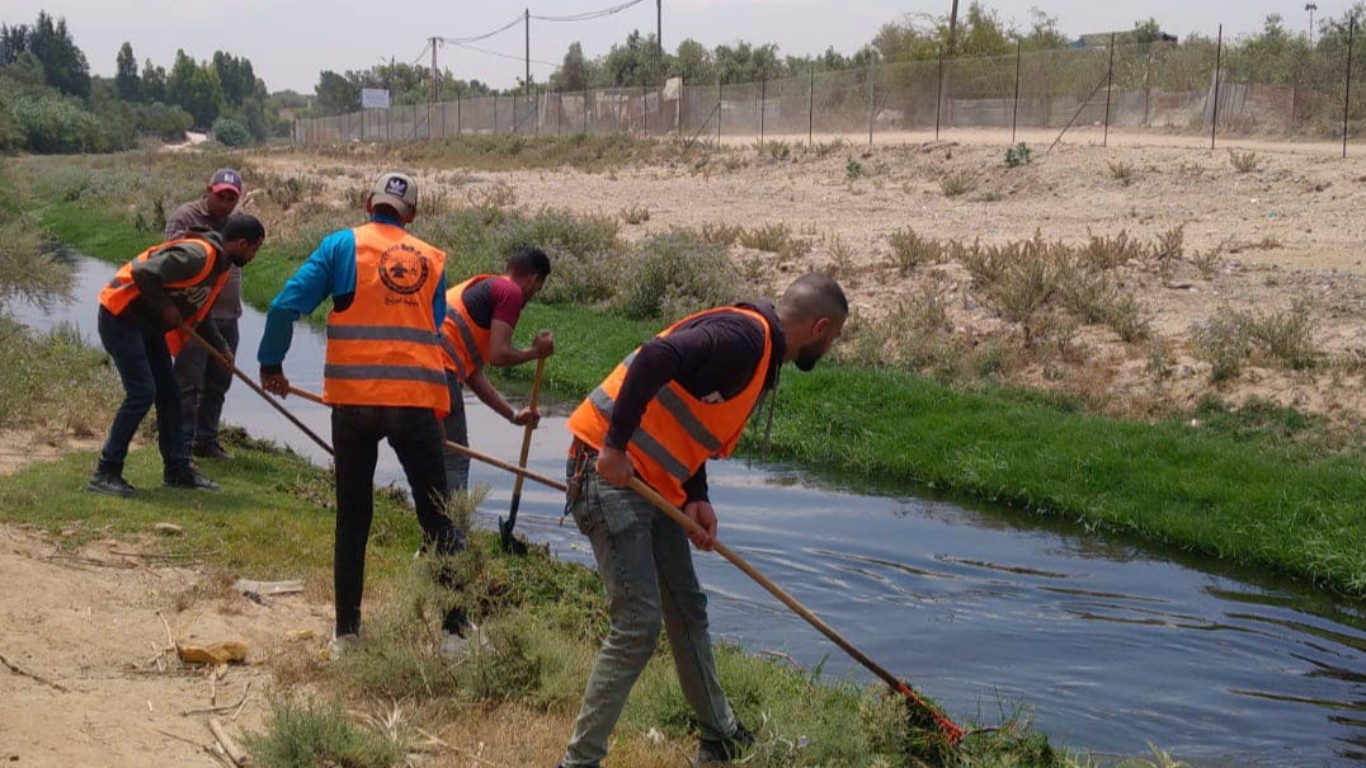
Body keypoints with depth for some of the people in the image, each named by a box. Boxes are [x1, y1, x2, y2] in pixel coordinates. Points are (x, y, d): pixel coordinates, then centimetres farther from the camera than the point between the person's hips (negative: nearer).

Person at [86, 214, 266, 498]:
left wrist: (222, 348, 12)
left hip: (148, 325, 10)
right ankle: (105, 474, -9)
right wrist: (166, 308, -20)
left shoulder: (220, 268, 9)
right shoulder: (196, 255, -23)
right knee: (142, 392, -15)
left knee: (169, 393, 11)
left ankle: (178, 469, 20)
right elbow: (143, 273, -30)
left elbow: (199, 315, 21)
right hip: (121, 317, -10)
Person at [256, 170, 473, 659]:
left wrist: (271, 364, 9)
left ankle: (346, 631, 16)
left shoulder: (343, 245, 4)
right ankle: (455, 629, 10)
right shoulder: (433, 260, 11)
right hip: (417, 399, 1)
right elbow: (434, 332, 12)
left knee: (353, 517, 12)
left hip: (352, 398, 0)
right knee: (436, 517, 9)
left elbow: (287, 305, -4)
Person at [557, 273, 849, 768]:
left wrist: (696, 498, 4)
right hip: (609, 471, -10)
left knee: (687, 611, 18)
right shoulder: (743, 337, -17)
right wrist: (615, 448, -27)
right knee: (637, 624, -10)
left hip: (651, 482, 10)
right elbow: (655, 358, -31)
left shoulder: (758, 355, 15)